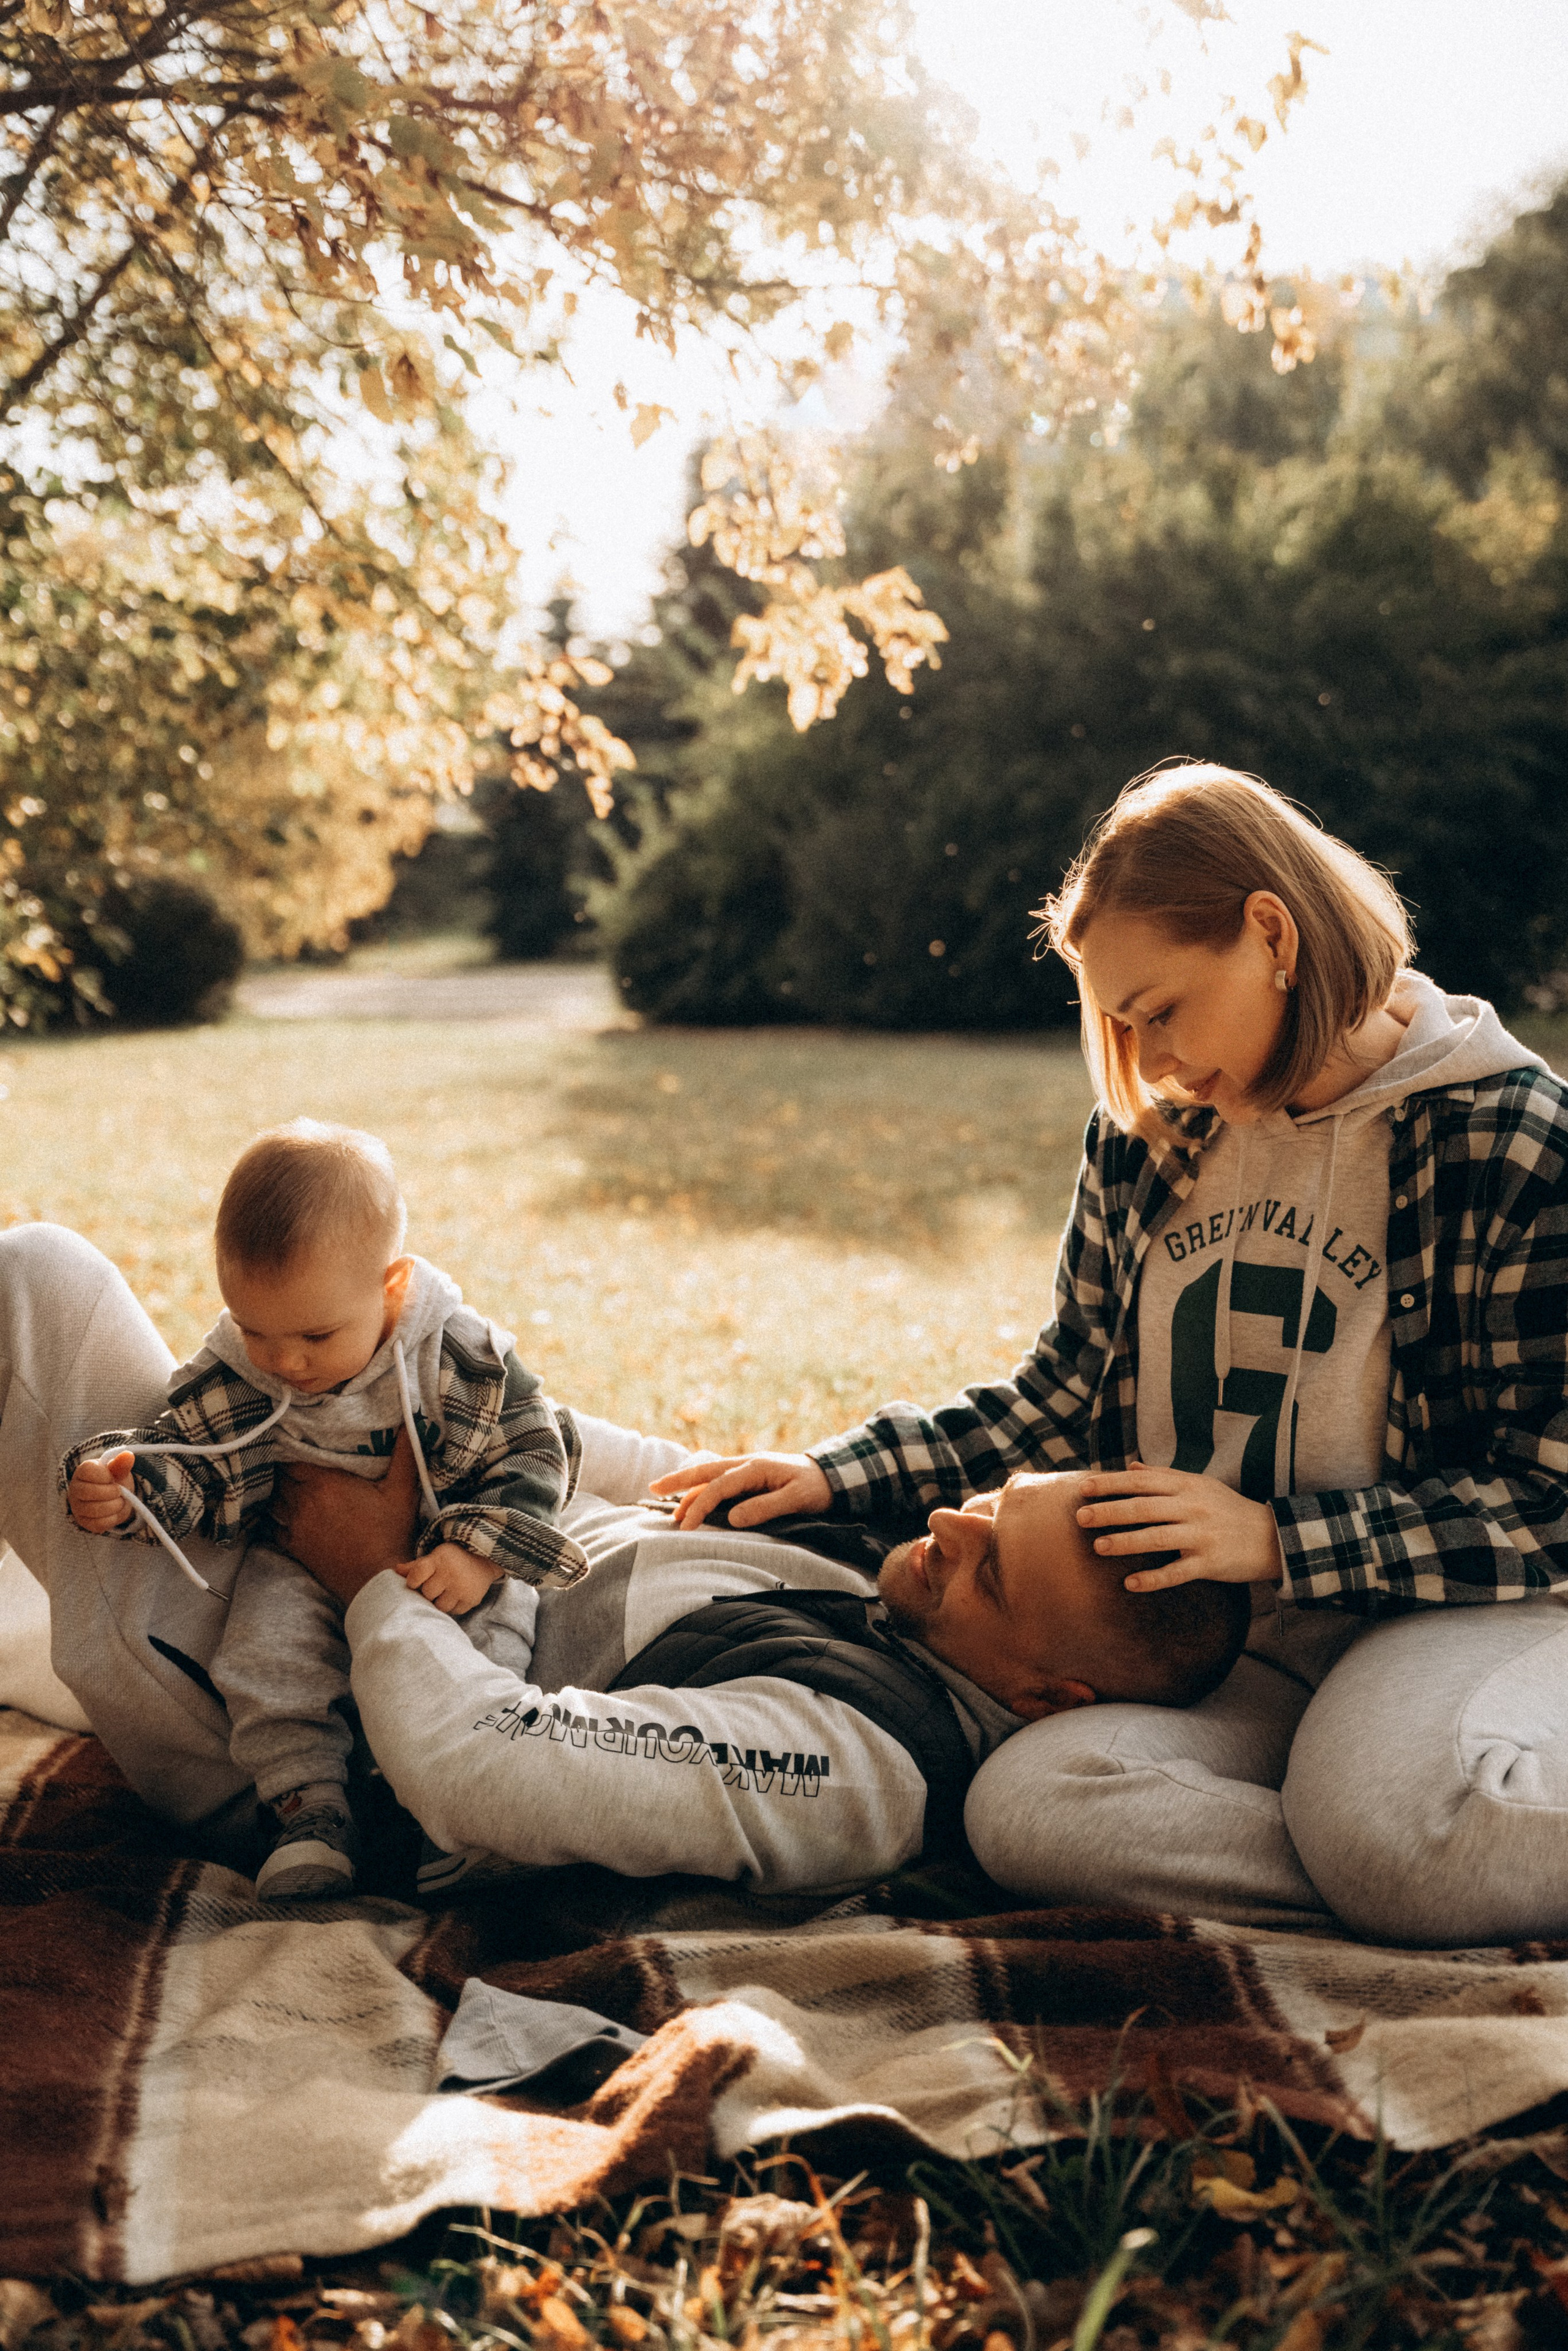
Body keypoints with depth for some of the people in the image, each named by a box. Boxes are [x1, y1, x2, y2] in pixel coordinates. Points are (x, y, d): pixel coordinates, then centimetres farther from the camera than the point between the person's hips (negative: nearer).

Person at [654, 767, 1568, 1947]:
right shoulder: (1146, 1138, 7)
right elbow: (1068, 1390, 16)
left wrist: (1280, 1540, -15)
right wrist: (838, 1472, 6)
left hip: (1466, 1610, -5)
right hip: (1215, 1645, 6)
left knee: (1391, 1820, -40)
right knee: (1024, 1807, -27)